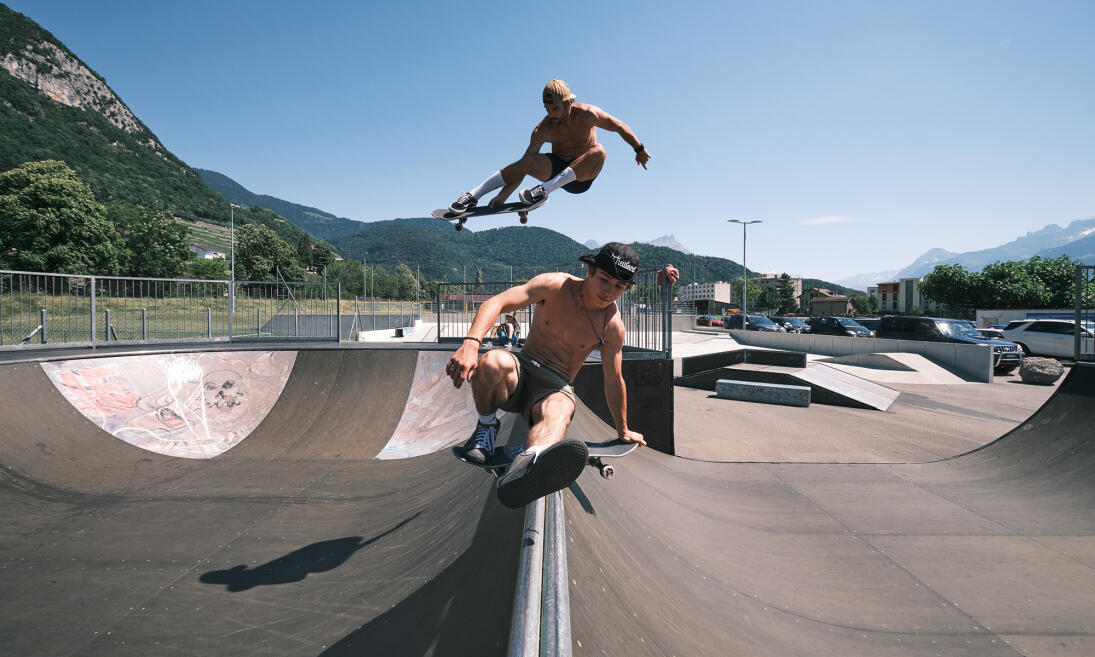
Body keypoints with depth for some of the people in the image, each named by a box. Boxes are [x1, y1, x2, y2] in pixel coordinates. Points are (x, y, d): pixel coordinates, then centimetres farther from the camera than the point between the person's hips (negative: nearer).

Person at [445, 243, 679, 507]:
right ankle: (486, 425, -8)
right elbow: (497, 302, -19)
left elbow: (613, 380, 8)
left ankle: (523, 471, -74)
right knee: (492, 363, -37)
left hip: (555, 388, 0)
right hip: (521, 370, 0)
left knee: (559, 410, -39)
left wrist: (623, 431, 16)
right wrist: (470, 343, -37)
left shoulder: (612, 326, -4)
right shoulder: (555, 286, -7)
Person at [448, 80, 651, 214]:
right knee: (528, 162, -30)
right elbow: (523, 165, -20)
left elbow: (620, 127, -7)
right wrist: (505, 194, -31)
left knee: (599, 151, -34)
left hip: (582, 175, -1)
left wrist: (640, 150, -1)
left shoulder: (586, 114, -18)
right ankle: (473, 196, -29)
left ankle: (544, 190, -43)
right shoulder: (543, 129, -15)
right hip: (556, 169, 1)